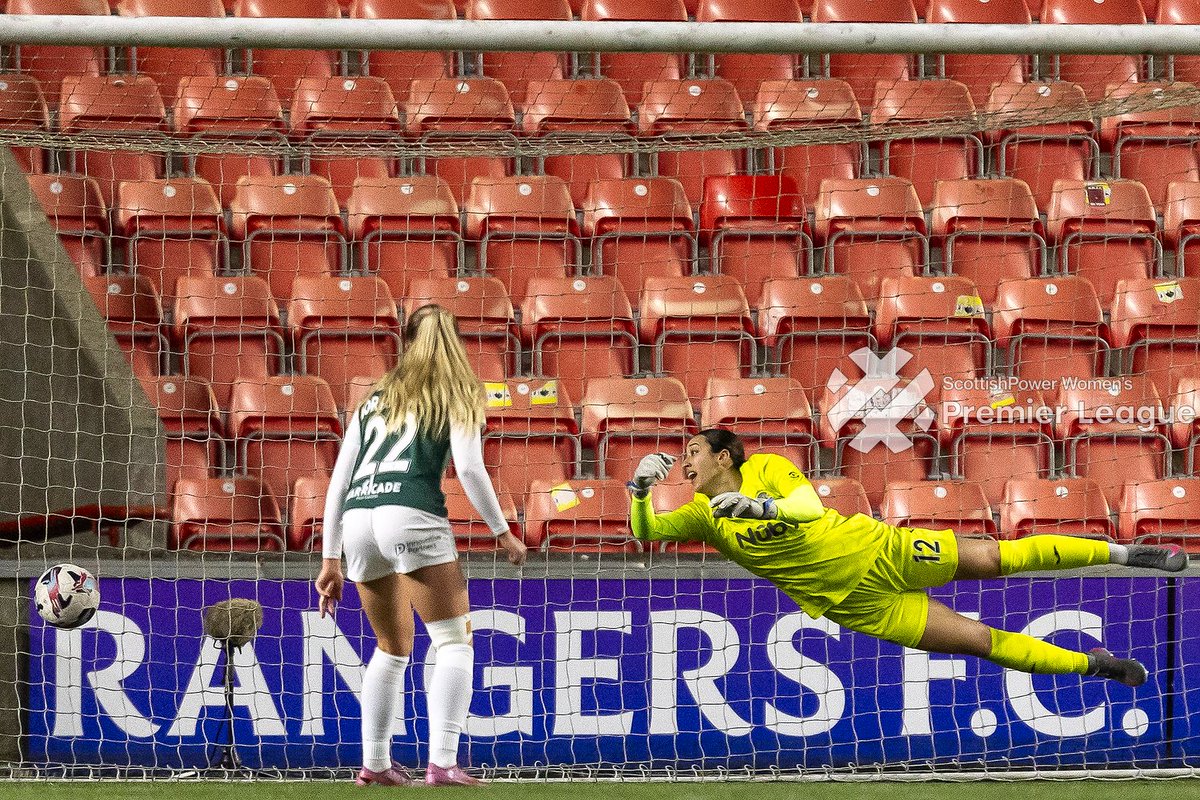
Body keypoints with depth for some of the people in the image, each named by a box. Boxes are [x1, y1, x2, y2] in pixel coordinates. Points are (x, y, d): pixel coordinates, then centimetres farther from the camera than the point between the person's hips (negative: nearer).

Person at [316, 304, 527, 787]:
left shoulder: (375, 398, 27)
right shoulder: (458, 393, 15)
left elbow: (338, 480, 22)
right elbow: (468, 467, -1)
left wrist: (330, 559, 23)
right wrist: (502, 531, 8)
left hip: (357, 519, 5)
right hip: (413, 514, -5)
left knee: (393, 648, 22)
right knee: (454, 640, -1)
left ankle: (374, 764, 20)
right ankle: (442, 762, -15)